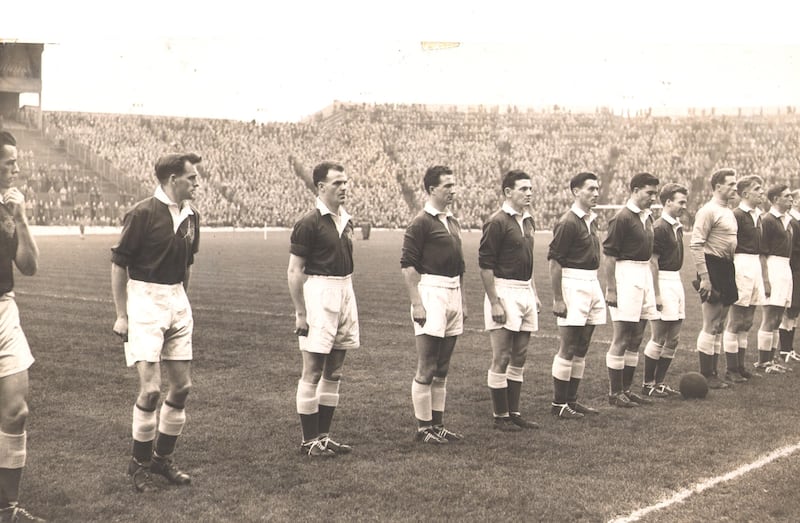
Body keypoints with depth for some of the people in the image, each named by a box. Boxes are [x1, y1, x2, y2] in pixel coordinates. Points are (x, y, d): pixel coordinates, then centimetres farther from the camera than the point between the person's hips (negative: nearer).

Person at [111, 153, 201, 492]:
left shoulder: (191, 216, 7)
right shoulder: (142, 214, -13)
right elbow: (118, 264, -10)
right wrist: (121, 315, -11)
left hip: (178, 302, 7)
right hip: (145, 302, -7)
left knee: (182, 386, 8)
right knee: (151, 388, -9)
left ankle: (162, 458, 24)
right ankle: (139, 463, 10)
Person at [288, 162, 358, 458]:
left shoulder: (346, 221, 12)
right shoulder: (309, 223, -10)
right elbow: (294, 272, -10)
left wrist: (348, 304, 18)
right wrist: (301, 314, -14)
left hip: (345, 292, 8)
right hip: (319, 294, -8)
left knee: (334, 372, 11)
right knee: (313, 372, -2)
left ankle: (323, 436, 20)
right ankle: (309, 441, 6)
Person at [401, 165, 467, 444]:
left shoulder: (453, 223, 16)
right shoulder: (421, 223, -9)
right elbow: (407, 265, -13)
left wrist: (462, 301, 20)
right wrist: (416, 303, -19)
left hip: (453, 295, 8)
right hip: (431, 293, -8)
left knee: (442, 369, 12)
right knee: (426, 369, -4)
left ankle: (438, 424, 19)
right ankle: (423, 428, 3)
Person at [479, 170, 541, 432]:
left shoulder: (528, 222, 13)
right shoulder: (497, 222, -12)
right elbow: (485, 264, -15)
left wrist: (534, 294, 18)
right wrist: (494, 303, -18)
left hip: (525, 292, 8)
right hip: (504, 292, -8)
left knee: (519, 358, 12)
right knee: (501, 359, -2)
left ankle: (514, 413, 20)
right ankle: (500, 417, 6)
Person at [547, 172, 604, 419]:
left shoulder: (592, 220, 13)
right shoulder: (567, 222, -13)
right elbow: (554, 261, -15)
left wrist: (596, 289, 17)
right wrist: (558, 299, -18)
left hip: (592, 284, 9)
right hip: (573, 285, -9)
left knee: (581, 349, 12)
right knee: (568, 349, -4)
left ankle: (571, 399, 20)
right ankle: (558, 403, 4)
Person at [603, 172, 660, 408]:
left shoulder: (648, 218, 14)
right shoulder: (622, 218, -12)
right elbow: (609, 255, -14)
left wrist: (652, 287, 20)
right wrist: (611, 289, -17)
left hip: (645, 276, 9)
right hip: (626, 277, -9)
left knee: (636, 339, 12)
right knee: (621, 339, -3)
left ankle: (626, 389, 20)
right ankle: (615, 392, 4)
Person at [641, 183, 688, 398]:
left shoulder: (678, 227, 14)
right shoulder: (659, 228, -13)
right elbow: (652, 261, -16)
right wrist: (656, 294, -19)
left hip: (676, 281, 9)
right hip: (663, 282, -9)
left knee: (673, 340, 10)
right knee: (658, 338, -4)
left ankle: (660, 382, 18)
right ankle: (648, 384, 6)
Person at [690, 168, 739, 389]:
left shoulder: (728, 212, 17)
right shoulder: (708, 211, -12)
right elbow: (695, 245, -18)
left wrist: (730, 274, 16)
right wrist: (704, 277, -22)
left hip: (727, 268, 9)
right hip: (713, 267, -9)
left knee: (719, 325, 13)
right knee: (711, 326, -5)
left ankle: (712, 372, 20)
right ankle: (705, 376, 1)